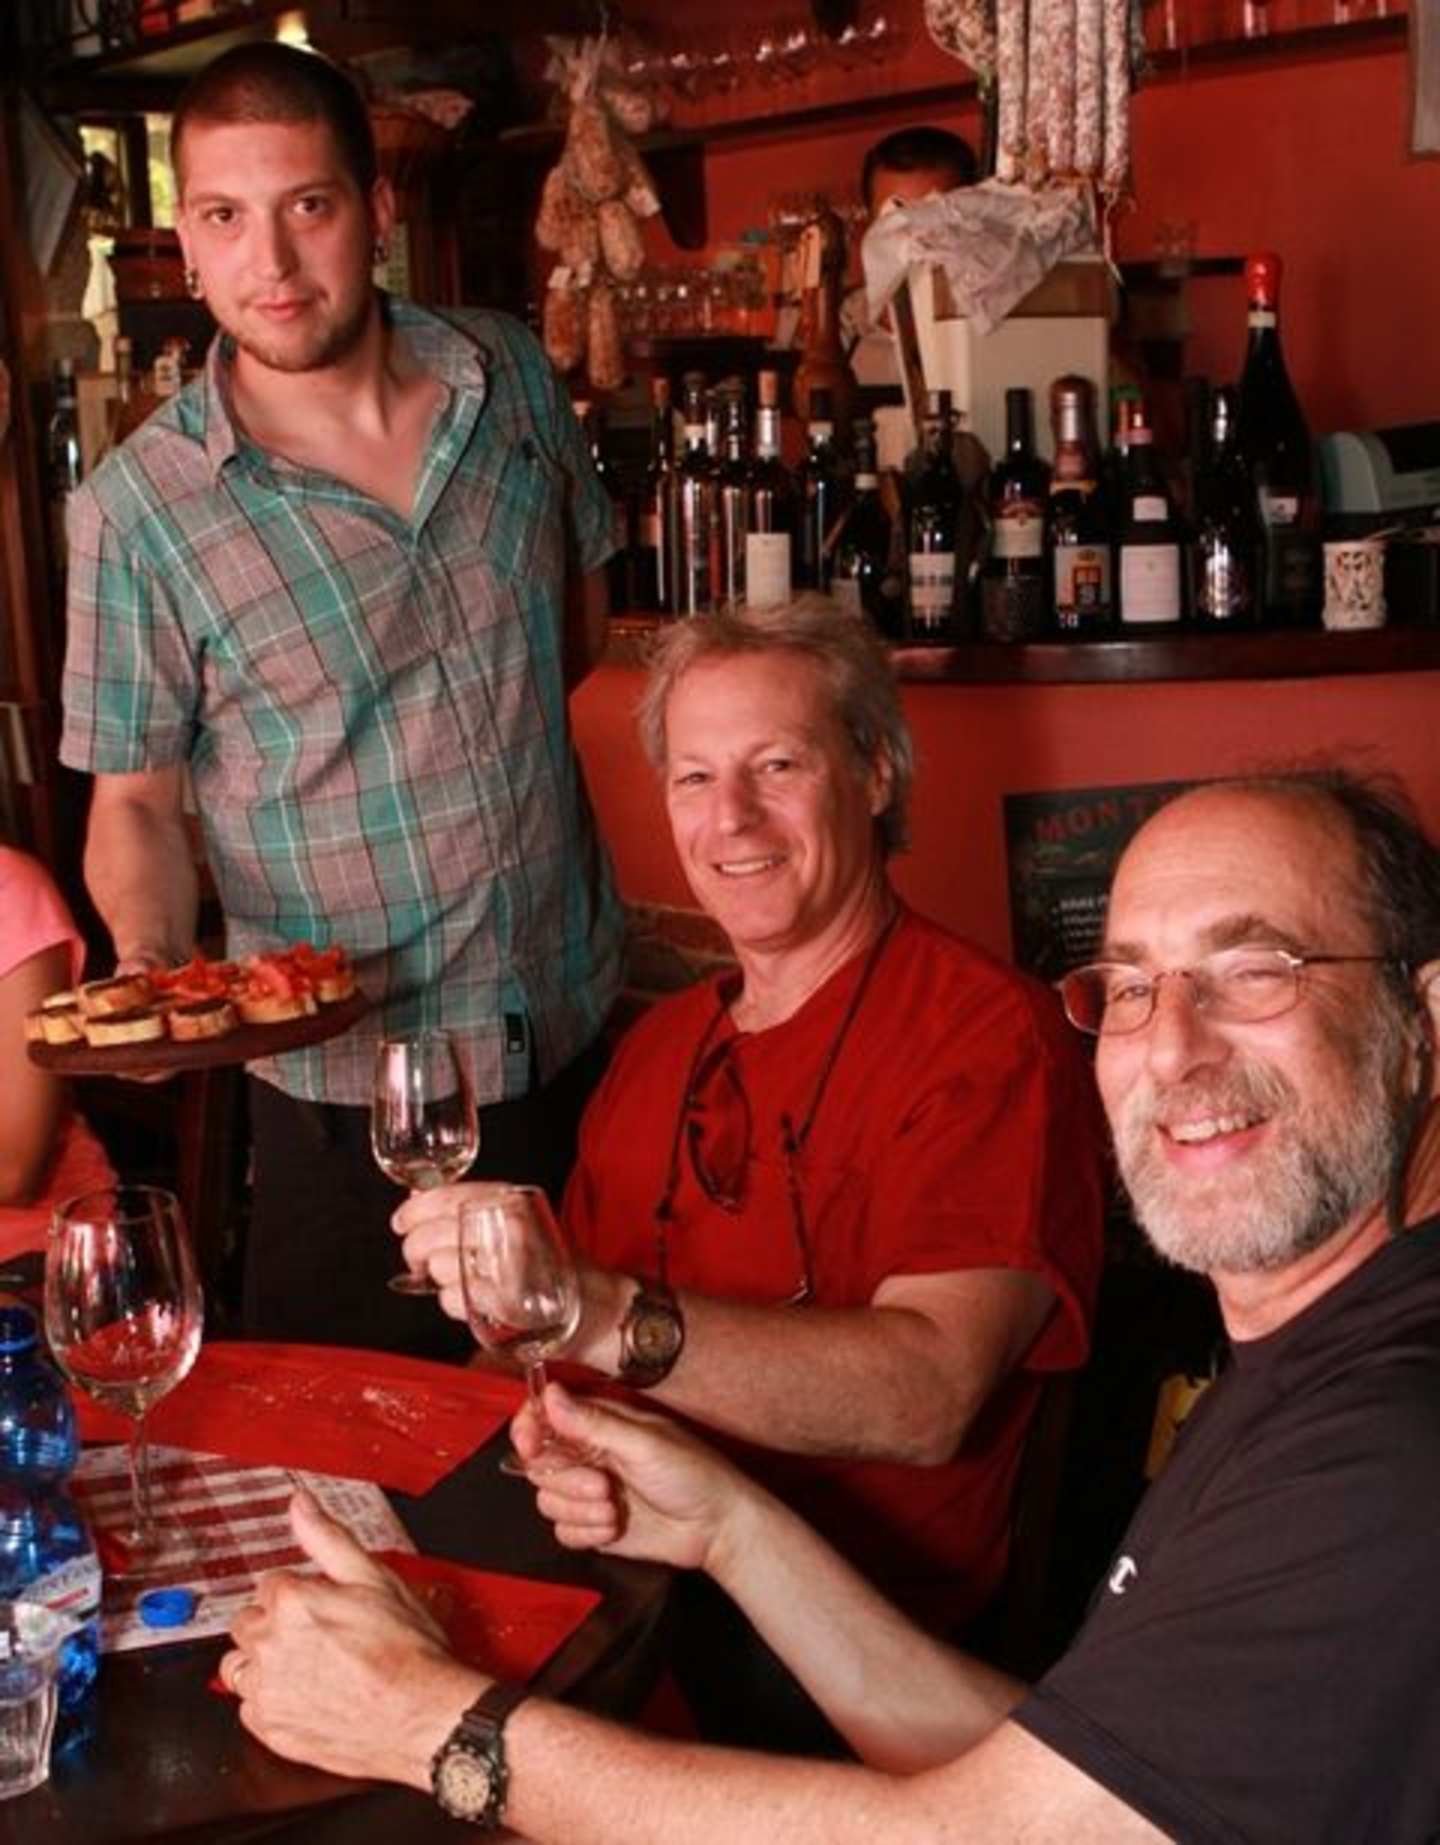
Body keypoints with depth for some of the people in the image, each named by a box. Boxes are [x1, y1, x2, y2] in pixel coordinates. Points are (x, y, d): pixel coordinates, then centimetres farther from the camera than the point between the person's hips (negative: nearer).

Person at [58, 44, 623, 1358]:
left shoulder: (511, 376, -2)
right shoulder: (138, 510, -14)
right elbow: (136, 801, -6)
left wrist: (478, 726, 5)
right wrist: (150, 962, -23)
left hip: (585, 1022, 4)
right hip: (352, 1087, -3)